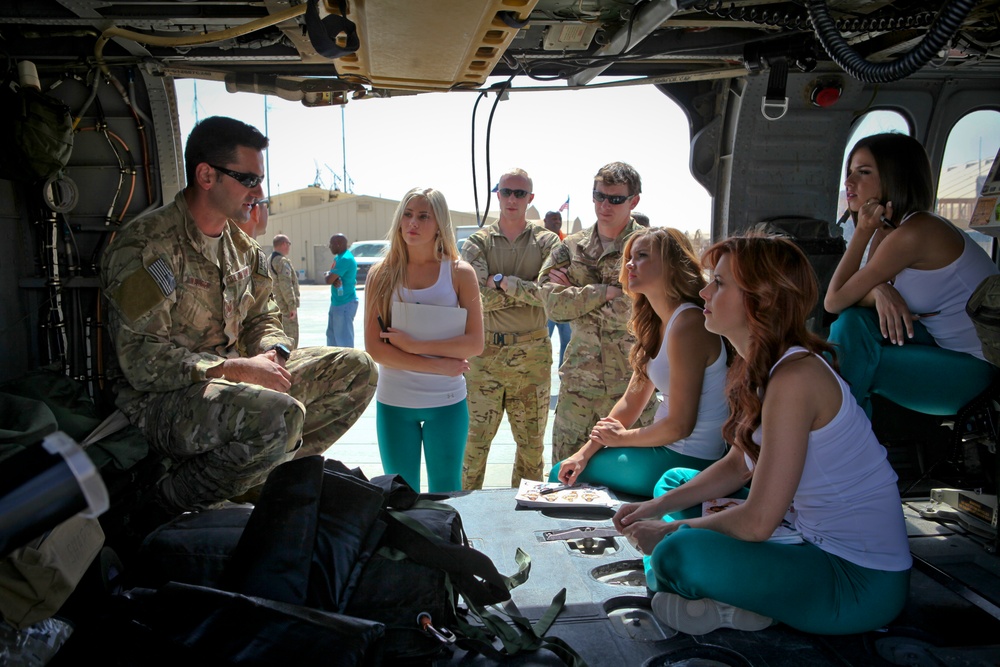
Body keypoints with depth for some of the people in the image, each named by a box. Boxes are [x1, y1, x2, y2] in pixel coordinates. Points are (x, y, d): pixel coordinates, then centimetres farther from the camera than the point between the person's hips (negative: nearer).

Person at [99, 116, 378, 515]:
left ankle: (264, 475, -3)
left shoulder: (242, 247, 11)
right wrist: (237, 369, -22)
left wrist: (272, 354, -5)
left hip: (230, 379, 8)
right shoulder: (145, 245, -15)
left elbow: (262, 318, 19)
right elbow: (142, 362, -21)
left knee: (357, 370, 1)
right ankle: (169, 505, -12)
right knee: (279, 414, -38)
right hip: (162, 402, -8)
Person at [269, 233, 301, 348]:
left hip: (277, 303, 10)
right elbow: (286, 285, -24)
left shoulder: (271, 260, 15)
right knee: (291, 335, -6)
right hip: (286, 303, -10)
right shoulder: (283, 261, -17)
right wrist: (292, 305, -22)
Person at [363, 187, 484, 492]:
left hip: (447, 401, -1)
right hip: (393, 402, 1)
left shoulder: (460, 273, -2)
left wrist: (414, 345, -18)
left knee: (446, 496, 11)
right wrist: (439, 366, -14)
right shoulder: (382, 275, 0)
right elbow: (374, 347, -8)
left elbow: (474, 343, -10)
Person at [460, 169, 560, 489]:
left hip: (532, 354, 1)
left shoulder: (546, 242, 6)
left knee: (532, 442, 9)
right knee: (477, 438, 5)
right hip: (485, 352, 0)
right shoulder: (477, 243, 5)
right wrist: (529, 291, -11)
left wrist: (504, 282, -12)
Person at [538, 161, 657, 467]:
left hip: (630, 382, -3)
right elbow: (552, 303, -6)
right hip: (579, 377, 3)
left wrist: (576, 293, -7)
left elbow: (628, 312, -16)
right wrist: (605, 291, -12)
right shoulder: (571, 247, 8)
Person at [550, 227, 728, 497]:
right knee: (567, 472, 15)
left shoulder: (687, 325, -23)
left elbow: (680, 425, -22)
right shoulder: (657, 322, 8)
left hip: (687, 462, -9)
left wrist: (622, 437, -6)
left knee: (560, 475, -1)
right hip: (670, 449, 9)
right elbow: (632, 401, 9)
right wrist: (586, 451, 1)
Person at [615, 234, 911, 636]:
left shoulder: (794, 377, -26)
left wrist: (671, 531, -11)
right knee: (676, 481, 16)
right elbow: (737, 466, 13)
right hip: (818, 542, 10)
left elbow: (757, 522, -26)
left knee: (678, 555, -31)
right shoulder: (759, 367, 3)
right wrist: (657, 507, 4)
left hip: (861, 582, -10)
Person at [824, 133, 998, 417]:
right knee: (853, 319, -10)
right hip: (947, 344, 8)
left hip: (976, 365, -8)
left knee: (851, 362, -17)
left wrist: (863, 231, -17)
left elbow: (833, 301, -20)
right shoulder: (887, 229, 4)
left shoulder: (913, 233, -24)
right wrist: (879, 290, -20)